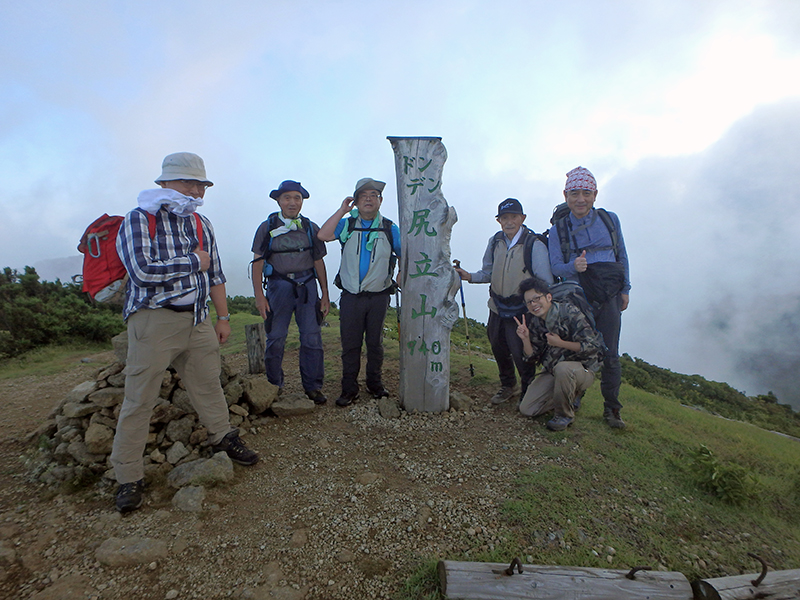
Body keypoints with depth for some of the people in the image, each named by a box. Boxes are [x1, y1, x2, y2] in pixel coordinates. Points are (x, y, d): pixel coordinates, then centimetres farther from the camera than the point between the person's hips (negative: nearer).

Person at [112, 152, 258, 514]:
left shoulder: (201, 224, 13)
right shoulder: (138, 220, -5)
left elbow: (215, 275, 17)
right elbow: (142, 270, -21)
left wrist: (223, 317, 15)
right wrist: (194, 261, -10)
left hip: (197, 320, 5)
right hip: (153, 320, -5)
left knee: (209, 385, 15)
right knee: (139, 399, 1)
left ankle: (223, 438, 36)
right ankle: (129, 477, 15)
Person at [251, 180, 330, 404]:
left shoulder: (310, 228, 11)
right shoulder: (267, 227, 6)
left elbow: (319, 262, 12)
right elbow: (257, 262, 3)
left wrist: (325, 295, 7)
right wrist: (259, 295, -7)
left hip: (307, 286, 1)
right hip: (279, 286, -1)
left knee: (312, 338, -2)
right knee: (275, 339, 0)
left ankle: (313, 387, 11)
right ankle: (274, 387, 16)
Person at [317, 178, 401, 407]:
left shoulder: (390, 229, 5)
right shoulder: (347, 224, 4)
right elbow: (323, 235, -13)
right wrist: (342, 210, -9)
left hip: (379, 296, 0)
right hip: (351, 296, 0)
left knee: (375, 343, 12)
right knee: (350, 344, 5)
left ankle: (375, 384, 27)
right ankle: (349, 388, 17)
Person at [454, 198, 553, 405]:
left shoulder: (535, 245, -15)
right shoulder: (495, 242, 2)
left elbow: (546, 283, -13)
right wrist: (470, 276, -6)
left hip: (521, 310, -6)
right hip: (497, 307, 6)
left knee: (520, 352, -7)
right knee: (498, 347, 17)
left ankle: (528, 391, 23)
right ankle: (508, 386, 42)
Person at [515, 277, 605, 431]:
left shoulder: (569, 312, -18)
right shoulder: (534, 323, 0)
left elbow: (592, 346, -21)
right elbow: (532, 357, 2)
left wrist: (560, 343, -21)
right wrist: (525, 339, -16)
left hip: (582, 369, -5)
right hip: (552, 371, 6)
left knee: (562, 368, -41)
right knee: (526, 409, -4)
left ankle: (564, 415, -13)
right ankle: (571, 395, 18)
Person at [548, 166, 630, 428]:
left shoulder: (610, 220, 5)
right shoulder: (558, 229, 1)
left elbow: (622, 256, 13)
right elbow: (555, 266, -1)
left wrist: (625, 289, 9)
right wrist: (573, 266, -23)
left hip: (609, 298, 1)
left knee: (610, 354, 0)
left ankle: (611, 409, 14)